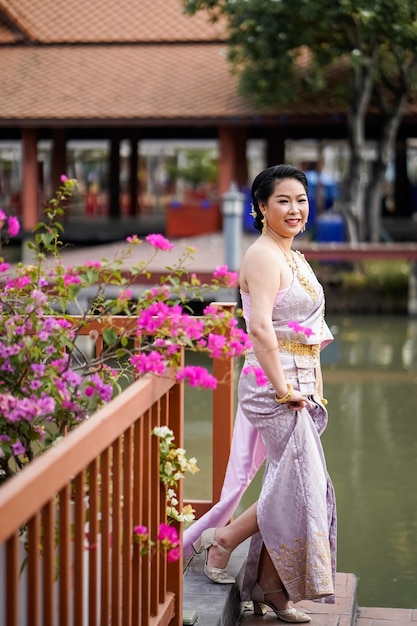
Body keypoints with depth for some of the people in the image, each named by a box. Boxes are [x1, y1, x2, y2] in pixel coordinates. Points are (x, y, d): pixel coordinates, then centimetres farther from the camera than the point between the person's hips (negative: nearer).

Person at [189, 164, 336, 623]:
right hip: (273, 387, -9)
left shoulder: (296, 259, 18)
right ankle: (220, 540, 7)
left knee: (288, 488, 10)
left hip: (297, 389, 9)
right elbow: (260, 327, -23)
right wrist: (284, 389, -21)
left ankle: (269, 586, 18)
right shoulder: (263, 256, -12)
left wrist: (316, 391, 16)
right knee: (300, 485, -8)